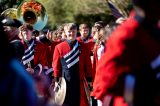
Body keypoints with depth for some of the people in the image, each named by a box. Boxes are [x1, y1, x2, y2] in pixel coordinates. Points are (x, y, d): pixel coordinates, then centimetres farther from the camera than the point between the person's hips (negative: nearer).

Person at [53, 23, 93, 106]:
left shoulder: (83, 47, 6)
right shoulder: (59, 47, 1)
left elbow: (88, 64, 7)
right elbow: (56, 66, 2)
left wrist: (89, 80, 3)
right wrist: (57, 81, -1)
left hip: (79, 82, 1)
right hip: (65, 82, -1)